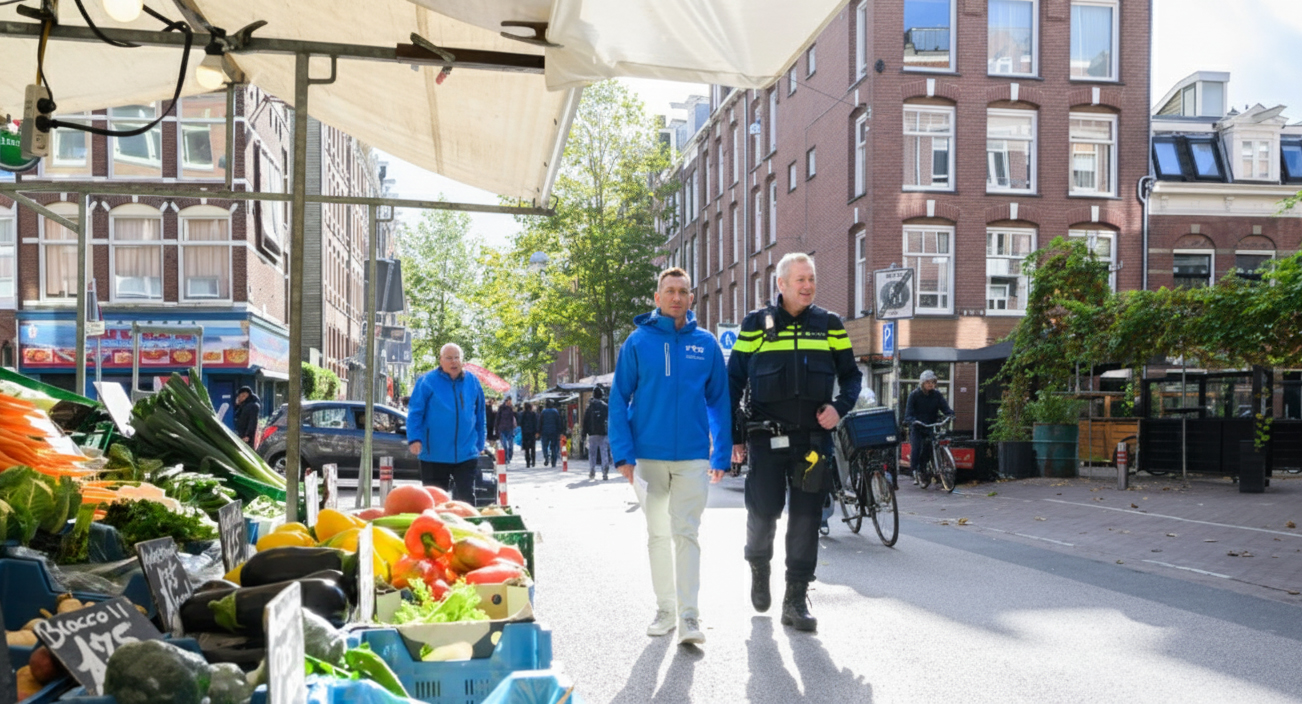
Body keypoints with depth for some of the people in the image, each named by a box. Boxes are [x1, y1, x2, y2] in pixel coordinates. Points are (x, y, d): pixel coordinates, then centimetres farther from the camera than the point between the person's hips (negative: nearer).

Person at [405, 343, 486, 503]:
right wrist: (414, 439, -15)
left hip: (466, 454, 2)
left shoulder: (473, 382, 8)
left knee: (466, 498, 3)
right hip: (434, 455, -2)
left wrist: (480, 444, 14)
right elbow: (415, 413, -3)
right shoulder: (427, 382, -2)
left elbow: (480, 416, 16)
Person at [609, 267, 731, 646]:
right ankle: (665, 608, 23)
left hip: (693, 457, -1)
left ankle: (689, 615, 0)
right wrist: (623, 454, -7)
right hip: (649, 455, 1)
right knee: (658, 534, 11)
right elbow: (619, 399, 0)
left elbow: (719, 400, 5)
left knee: (686, 533, -3)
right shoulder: (638, 341, -1)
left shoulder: (706, 344, 2)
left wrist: (722, 455, 0)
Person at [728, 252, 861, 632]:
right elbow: (733, 381, 6)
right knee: (764, 510, -3)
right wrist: (733, 436, 1)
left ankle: (795, 600, 13)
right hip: (765, 438, -2)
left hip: (814, 437, 2)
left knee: (806, 518, 2)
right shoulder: (755, 324, 4)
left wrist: (839, 407, -5)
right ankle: (759, 565, 30)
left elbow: (851, 374, 15)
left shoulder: (829, 325, 9)